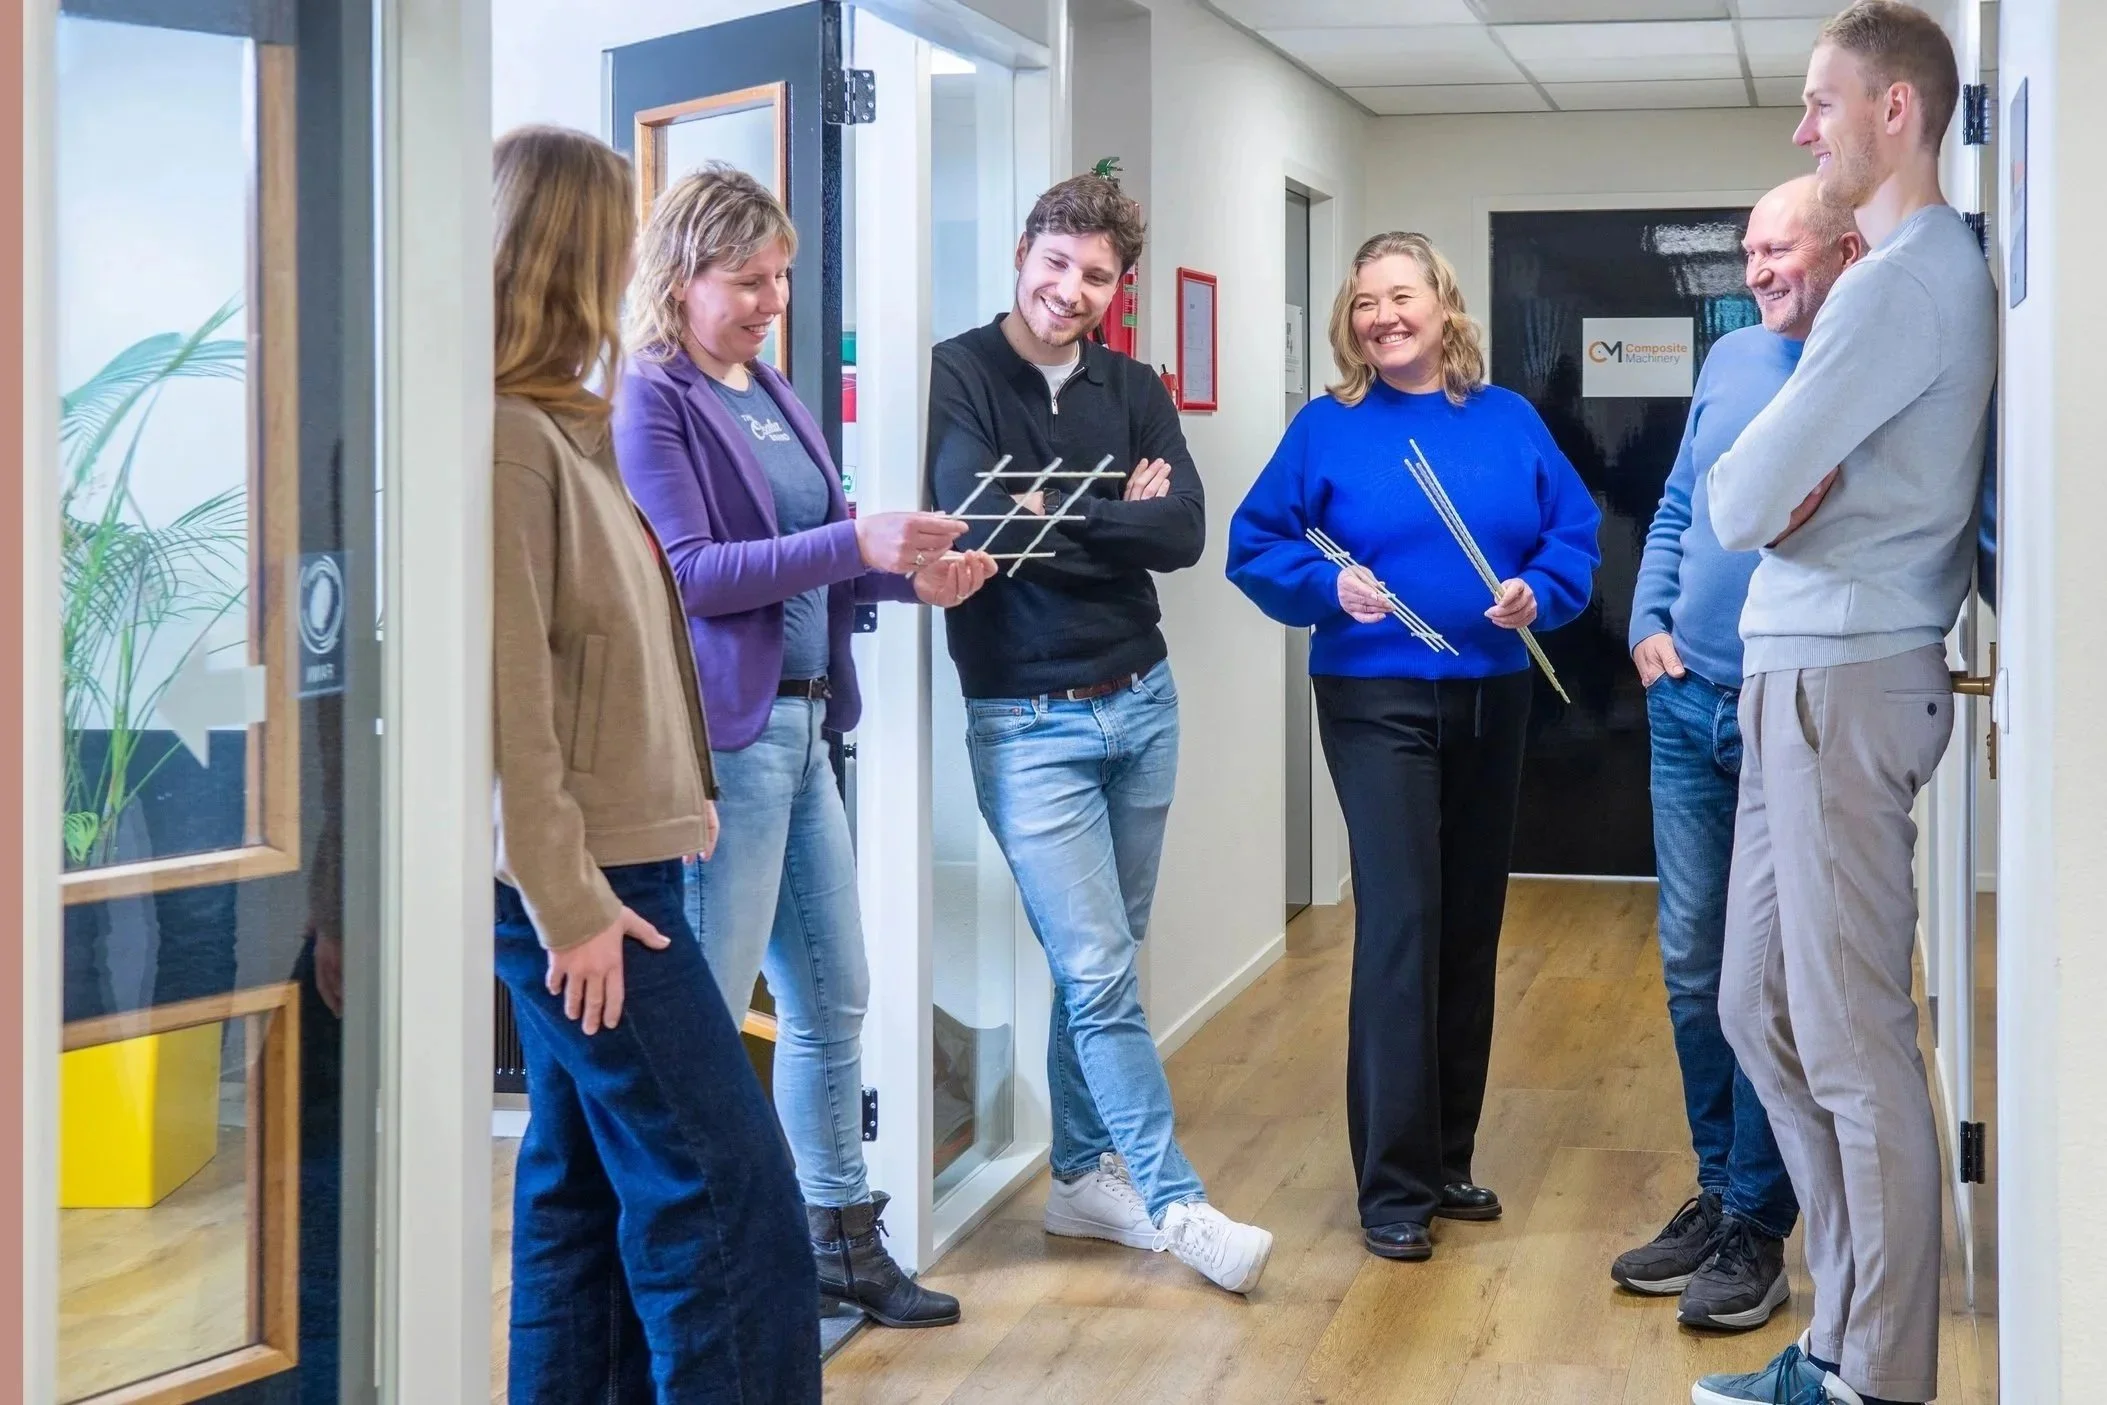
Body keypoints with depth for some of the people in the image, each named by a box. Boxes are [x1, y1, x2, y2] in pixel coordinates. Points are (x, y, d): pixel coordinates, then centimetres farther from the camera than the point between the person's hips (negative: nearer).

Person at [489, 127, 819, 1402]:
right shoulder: (510, 439, -16)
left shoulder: (565, 428, 13)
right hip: (582, 883, -9)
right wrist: (567, 900, -19)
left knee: (589, 1196, 13)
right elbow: (507, 694, -20)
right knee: (731, 1196, -7)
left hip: (609, 867, 9)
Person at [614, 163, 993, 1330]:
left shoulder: (769, 390, 15)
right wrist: (856, 542, -24)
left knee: (832, 1000, 14)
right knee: (706, 1016, -1)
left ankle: (841, 1238, 25)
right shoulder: (651, 400, -10)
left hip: (801, 725, 9)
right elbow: (687, 571, -18)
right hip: (721, 736, -9)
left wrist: (911, 573, 0)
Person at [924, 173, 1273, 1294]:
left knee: (1099, 967, 13)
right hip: (1027, 720, -5)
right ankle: (1176, 1205, 1)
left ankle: (1083, 1177, 26)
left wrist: (1057, 517, -14)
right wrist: (1118, 517, -9)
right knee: (1098, 973, -6)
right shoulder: (958, 374, -7)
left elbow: (1185, 532, -6)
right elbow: (981, 517, -21)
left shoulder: (1133, 391, 8)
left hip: (1139, 701, 5)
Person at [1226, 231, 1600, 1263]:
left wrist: (1539, 593, -12)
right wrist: (1328, 586, -17)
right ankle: (1395, 1187, -7)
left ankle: (1448, 1158, 24)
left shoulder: (1510, 423, 7)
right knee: (1400, 921, -13)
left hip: (1493, 701, 4)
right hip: (1377, 701, -4)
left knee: (1471, 927, 11)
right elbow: (1256, 546, 0)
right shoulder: (1329, 428, 0)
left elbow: (1574, 532, 6)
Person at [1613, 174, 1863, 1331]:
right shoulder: (1731, 360, 10)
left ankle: (1754, 1231, 10)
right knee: (1693, 965, 11)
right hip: (1688, 705, 6)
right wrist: (1649, 623, 7)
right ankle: (1719, 1193, 24)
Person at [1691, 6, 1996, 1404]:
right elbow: (1747, 503, 17)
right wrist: (1792, 494, -3)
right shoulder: (1930, 270, 18)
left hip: (1846, 678, -10)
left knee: (1852, 1042, -5)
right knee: (1762, 1012, 14)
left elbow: (1741, 500, -17)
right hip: (1803, 672, 10)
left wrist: (1773, 492, 2)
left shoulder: (1905, 279, -15)